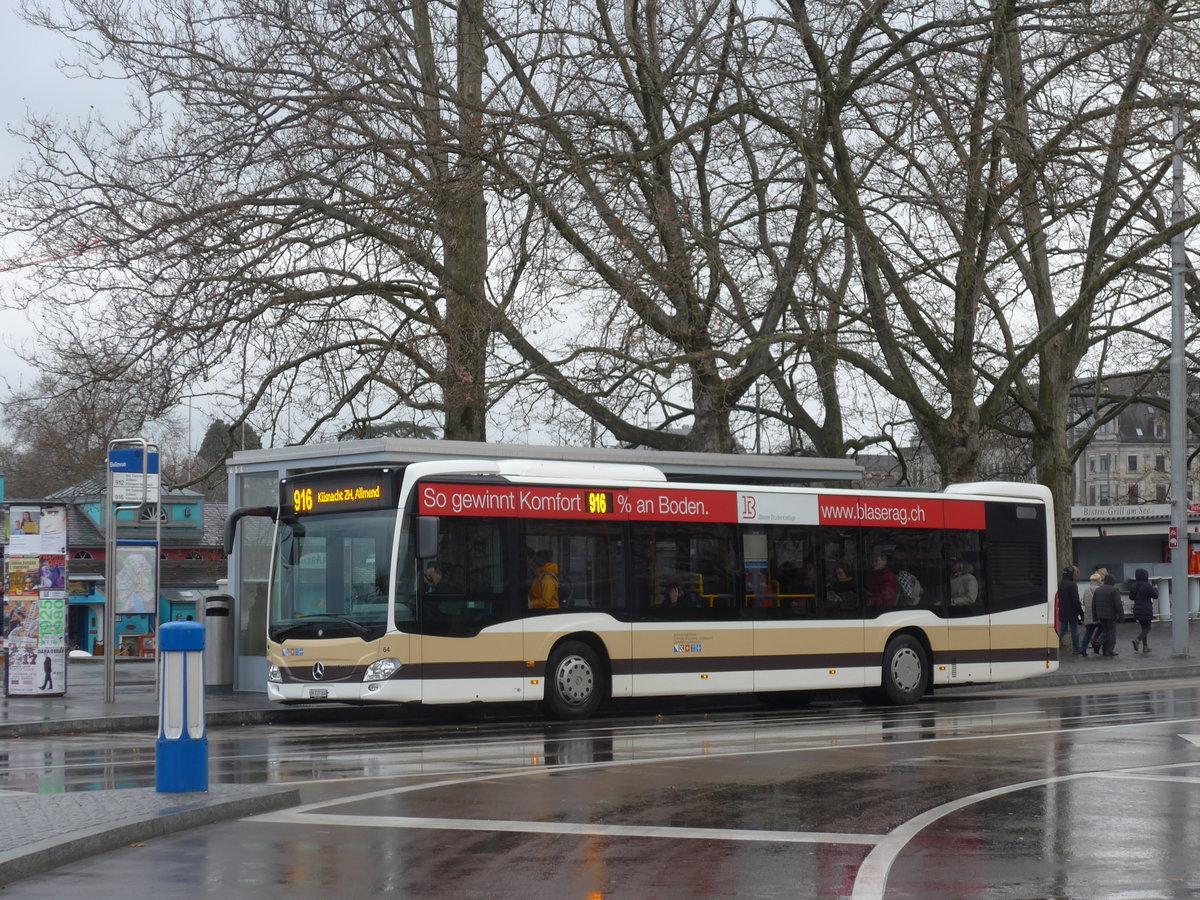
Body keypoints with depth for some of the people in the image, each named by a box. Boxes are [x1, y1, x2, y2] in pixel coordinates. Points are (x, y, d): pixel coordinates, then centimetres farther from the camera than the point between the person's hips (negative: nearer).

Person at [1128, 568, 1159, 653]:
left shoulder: (1133, 586, 1)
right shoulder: (1147, 586, -15)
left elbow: (1131, 597, 11)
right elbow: (1155, 596, -6)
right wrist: (1155, 589, 12)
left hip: (1137, 610, 6)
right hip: (1146, 611, -6)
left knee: (1143, 627, 18)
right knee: (1147, 628, 3)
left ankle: (1145, 646, 14)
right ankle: (1137, 640, -22)